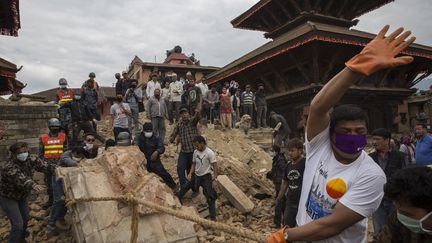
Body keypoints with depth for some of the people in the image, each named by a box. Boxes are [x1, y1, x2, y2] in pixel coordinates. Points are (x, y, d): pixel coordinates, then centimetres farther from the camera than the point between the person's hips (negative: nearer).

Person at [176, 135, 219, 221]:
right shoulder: (195, 152, 0)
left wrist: (214, 179, -21)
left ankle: (213, 217, 8)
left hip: (206, 177, -6)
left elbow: (215, 167, -18)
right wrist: (190, 173, -2)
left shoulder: (210, 153, -19)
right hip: (196, 175, 7)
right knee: (185, 187, 17)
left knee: (210, 197, -4)